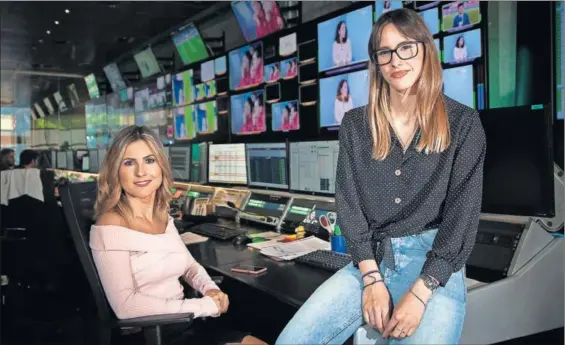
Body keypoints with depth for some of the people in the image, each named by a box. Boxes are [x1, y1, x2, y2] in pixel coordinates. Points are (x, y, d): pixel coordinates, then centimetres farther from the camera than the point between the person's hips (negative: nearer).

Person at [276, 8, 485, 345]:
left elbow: (462, 213, -5)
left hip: (435, 265, -2)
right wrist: (372, 278, -10)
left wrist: (420, 291, -14)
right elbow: (349, 203, 2)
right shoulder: (356, 124, 8)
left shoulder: (462, 122, 1)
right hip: (370, 260, 2)